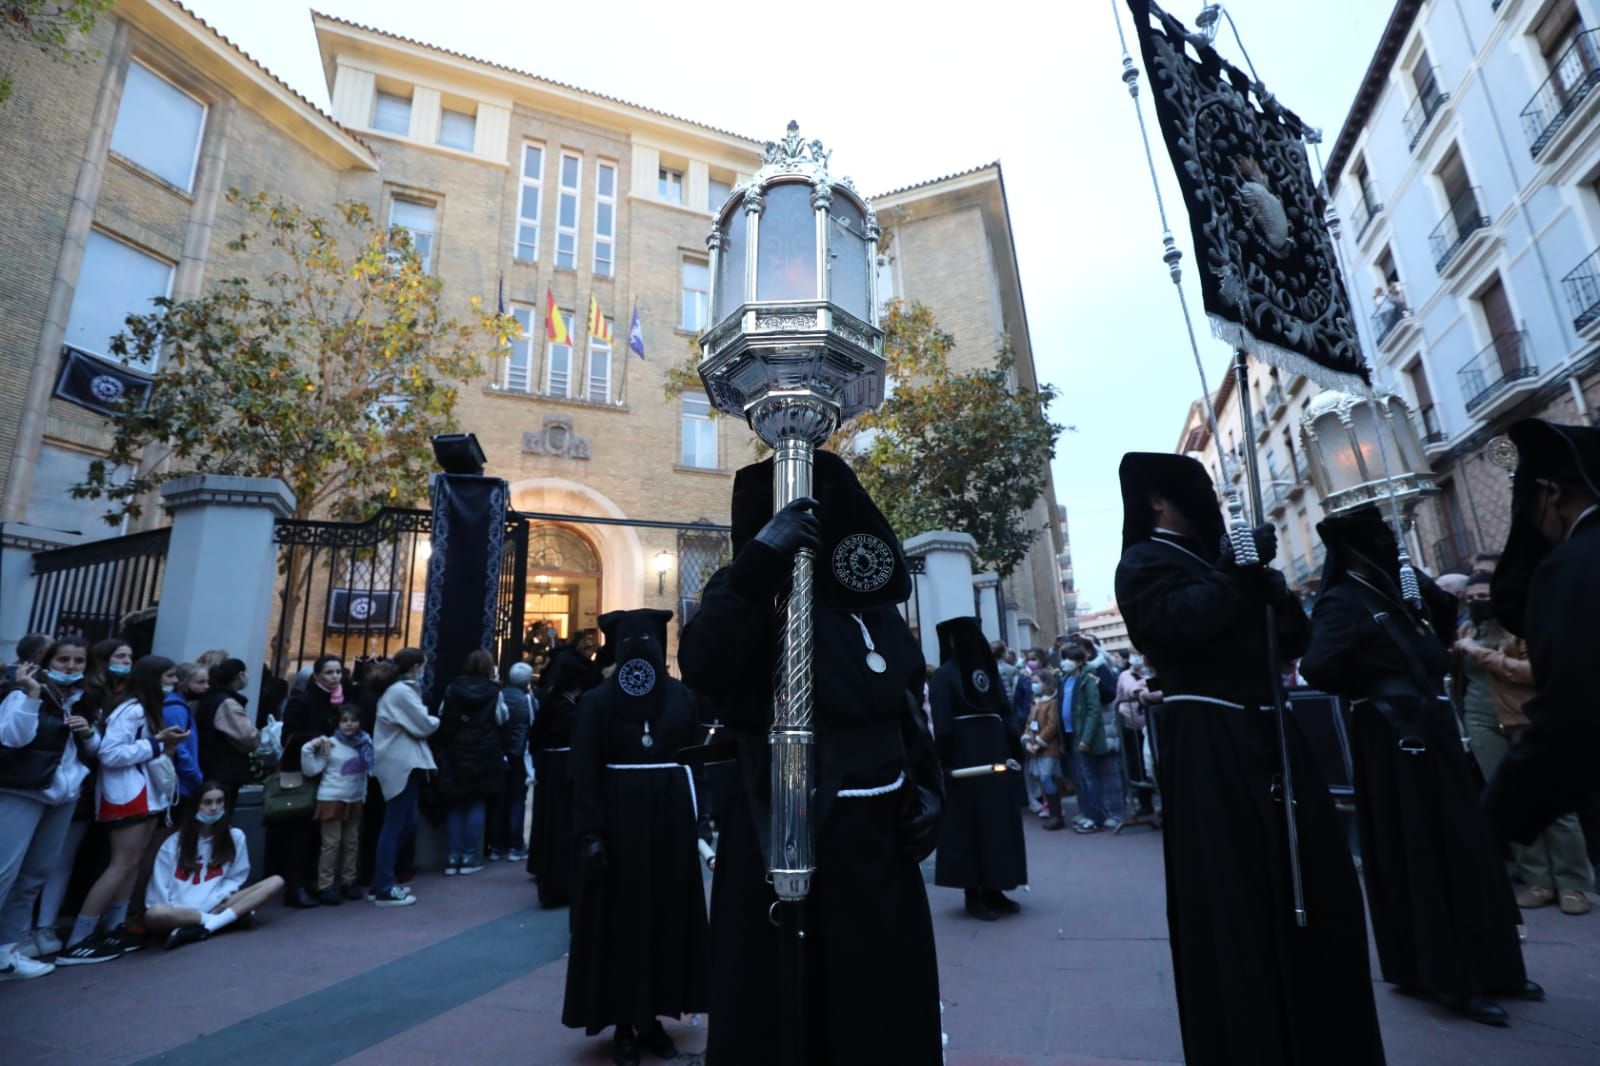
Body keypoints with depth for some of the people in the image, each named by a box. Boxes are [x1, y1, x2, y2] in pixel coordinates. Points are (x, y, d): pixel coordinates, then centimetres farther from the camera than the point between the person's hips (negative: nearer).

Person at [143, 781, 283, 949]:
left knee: (276, 882, -20)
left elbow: (235, 879, 8)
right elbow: (159, 887, 0)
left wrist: (217, 898, -10)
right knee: (155, 914, -39)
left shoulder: (235, 837, 6)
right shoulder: (174, 843, 2)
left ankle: (205, 927, -32)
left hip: (218, 906, 3)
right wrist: (171, 913, -15)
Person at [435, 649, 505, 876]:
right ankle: (470, 856, 6)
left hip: (454, 754, 2)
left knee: (455, 805, 10)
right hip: (484, 755, -2)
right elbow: (500, 718, -3)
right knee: (476, 803, 7)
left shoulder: (452, 688, -1)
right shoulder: (493, 691, -6)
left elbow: (442, 717, 1)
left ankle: (453, 856, 10)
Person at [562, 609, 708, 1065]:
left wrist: (694, 815, -8)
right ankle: (624, 1023, 22)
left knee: (667, 915, 11)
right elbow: (585, 773, -8)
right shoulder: (598, 701, -5)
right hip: (618, 818, -2)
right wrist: (591, 833, -15)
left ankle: (652, 1016, 27)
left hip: (671, 818, 3)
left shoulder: (681, 696, 1)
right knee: (620, 919, 7)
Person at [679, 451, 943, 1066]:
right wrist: (761, 563, -33)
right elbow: (699, 668, -27)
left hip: (877, 841, 5)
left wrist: (926, 788, 3)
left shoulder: (876, 609, 7)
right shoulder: (750, 599, -6)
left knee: (884, 1010, 16)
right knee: (776, 1012, 7)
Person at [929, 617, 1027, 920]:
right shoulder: (944, 676, -8)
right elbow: (941, 724, -15)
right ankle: (973, 894, 8)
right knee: (970, 822, -1)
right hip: (964, 758, -7)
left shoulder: (988, 670, 11)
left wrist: (1015, 747, 5)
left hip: (993, 754, 7)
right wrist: (946, 761, -21)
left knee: (998, 819, 10)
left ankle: (993, 890, 21)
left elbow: (1004, 712, 13)